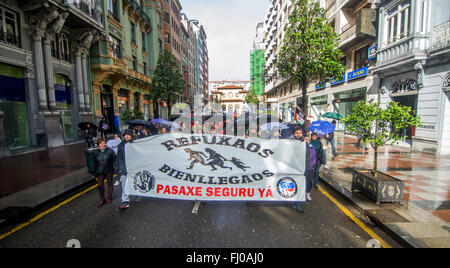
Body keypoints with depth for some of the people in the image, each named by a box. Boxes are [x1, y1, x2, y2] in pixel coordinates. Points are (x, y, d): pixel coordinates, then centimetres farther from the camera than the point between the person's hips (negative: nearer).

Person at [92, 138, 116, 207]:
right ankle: (102, 199, 14)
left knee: (110, 184, 9)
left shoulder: (110, 151, -3)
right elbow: (94, 163, 12)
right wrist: (95, 172, 11)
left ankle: (109, 198, 26)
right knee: (99, 185, -5)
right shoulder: (96, 153, 5)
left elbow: (115, 160, 1)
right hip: (100, 172, 2)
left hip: (109, 171, -1)